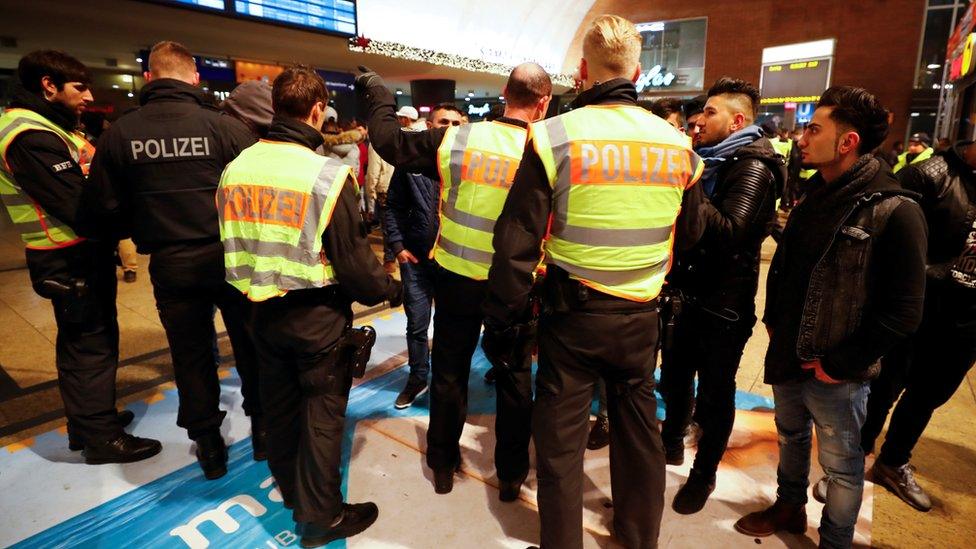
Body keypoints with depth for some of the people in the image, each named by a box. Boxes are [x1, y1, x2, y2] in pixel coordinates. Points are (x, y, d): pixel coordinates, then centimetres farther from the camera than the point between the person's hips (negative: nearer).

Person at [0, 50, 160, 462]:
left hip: (83, 256, 10)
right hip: (71, 263, -10)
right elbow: (81, 207, -24)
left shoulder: (51, 127, 13)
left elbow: (88, 183, 7)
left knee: (82, 342, 20)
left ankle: (89, 418, 37)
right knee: (90, 347, 0)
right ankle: (102, 439, 14)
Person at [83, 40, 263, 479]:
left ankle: (208, 446, 30)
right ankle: (262, 430, 31)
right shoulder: (224, 126, -11)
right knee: (250, 346, 16)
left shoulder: (120, 133, -3)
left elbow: (105, 206, 0)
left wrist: (146, 232, 18)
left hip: (171, 266, 2)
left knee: (191, 356, 16)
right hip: (230, 259, -1)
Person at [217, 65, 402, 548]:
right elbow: (353, 259, -18)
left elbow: (233, 242, 9)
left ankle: (289, 488, 45)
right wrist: (389, 289, -1)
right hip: (317, 315, -6)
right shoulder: (327, 175, -19)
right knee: (322, 414, 9)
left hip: (262, 309, 6)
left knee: (279, 405, 22)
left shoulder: (235, 168, -1)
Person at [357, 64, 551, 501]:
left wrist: (378, 96, 17)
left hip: (456, 276, 2)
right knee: (515, 378, 16)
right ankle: (511, 474, 30)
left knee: (449, 370, 18)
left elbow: (390, 143, 3)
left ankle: (443, 464, 34)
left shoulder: (453, 138, -8)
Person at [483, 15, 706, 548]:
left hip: (573, 314, -4)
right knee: (639, 428, 21)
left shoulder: (555, 136, -12)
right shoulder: (677, 144, 0)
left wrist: (501, 322, -3)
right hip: (642, 316, 4)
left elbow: (516, 243, -13)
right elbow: (689, 234, 13)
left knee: (560, 439, 11)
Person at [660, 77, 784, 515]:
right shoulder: (713, 161, 13)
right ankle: (671, 443, 41)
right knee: (674, 376, 20)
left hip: (724, 304, -9)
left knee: (714, 395, 7)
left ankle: (704, 474, 25)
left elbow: (728, 233, -30)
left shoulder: (752, 168, -15)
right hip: (694, 294, 9)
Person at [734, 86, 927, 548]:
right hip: (787, 356, 7)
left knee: (841, 464, 13)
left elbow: (903, 313, -18)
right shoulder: (813, 197, 6)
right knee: (791, 437, 25)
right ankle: (789, 509, 47)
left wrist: (840, 364, -16)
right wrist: (773, 321, 8)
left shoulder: (894, 212, -18)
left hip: (835, 372, -7)